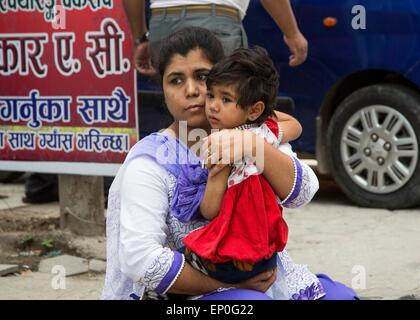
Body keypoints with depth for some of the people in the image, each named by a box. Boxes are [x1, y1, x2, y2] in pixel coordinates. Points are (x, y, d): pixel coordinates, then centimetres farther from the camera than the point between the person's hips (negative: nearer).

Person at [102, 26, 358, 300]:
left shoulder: (250, 133, 4)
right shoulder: (149, 163, -8)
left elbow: (302, 192, -12)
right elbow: (139, 259, -18)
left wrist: (255, 146, -30)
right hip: (191, 292, -4)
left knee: (340, 296, -15)